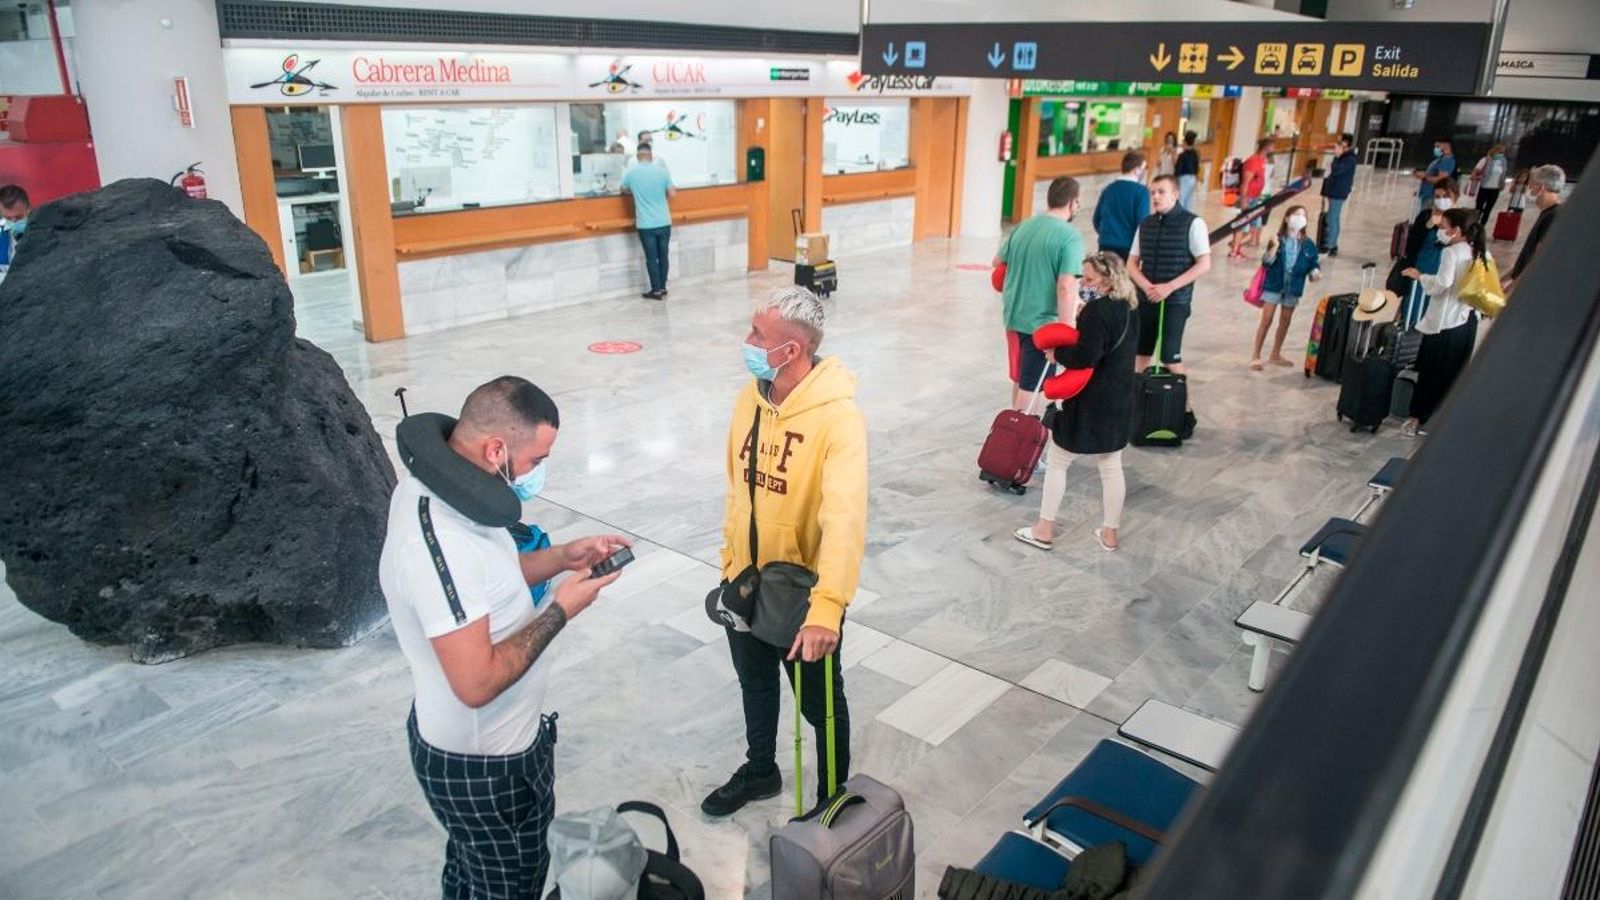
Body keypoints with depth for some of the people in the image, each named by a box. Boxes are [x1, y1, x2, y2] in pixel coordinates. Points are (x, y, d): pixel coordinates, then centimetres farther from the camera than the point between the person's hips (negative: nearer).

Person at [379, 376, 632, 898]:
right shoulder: (436, 542, -36)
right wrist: (560, 611, -24)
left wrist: (561, 558, -3)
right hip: (484, 764, -9)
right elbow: (477, 683, -34)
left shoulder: (432, 482, -6)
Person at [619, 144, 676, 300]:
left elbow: (625, 191, 13)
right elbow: (672, 194, 0)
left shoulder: (630, 173, -5)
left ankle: (656, 290, 8)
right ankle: (663, 288, 20)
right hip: (664, 222, 2)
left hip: (646, 224, -2)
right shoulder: (662, 172, -5)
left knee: (651, 258, 5)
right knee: (663, 256, 12)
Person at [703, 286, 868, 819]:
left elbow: (844, 518, -37)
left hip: (803, 595, -6)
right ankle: (760, 772, 52)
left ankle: (833, 797, 40)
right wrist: (729, 561, 12)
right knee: (755, 685, 27)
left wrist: (827, 607, -46)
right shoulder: (749, 399, -3)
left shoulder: (838, 418, -27)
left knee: (820, 703, 16)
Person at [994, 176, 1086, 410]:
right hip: (1042, 322, -7)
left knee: (1018, 380, 22)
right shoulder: (1070, 236, -14)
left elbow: (998, 262, 20)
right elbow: (1066, 287, -23)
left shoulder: (1023, 226, 6)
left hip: (1014, 316, 7)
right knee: (1030, 386, 2)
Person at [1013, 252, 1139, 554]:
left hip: (1089, 403, -8)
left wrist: (1057, 351, -10)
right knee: (1111, 467, 15)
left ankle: (1045, 529, 14)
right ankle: (1110, 532, 24)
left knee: (1057, 462, 6)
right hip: (1119, 401, 8)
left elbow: (1084, 357, -27)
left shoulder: (1097, 311, -21)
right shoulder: (1129, 308, 7)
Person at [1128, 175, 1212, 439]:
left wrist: (1169, 287, -18)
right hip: (1145, 299, 5)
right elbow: (1132, 263, 8)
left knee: (1171, 358, -8)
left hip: (1176, 302, -5)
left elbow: (1204, 264, -10)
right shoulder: (1145, 225, 8)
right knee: (1141, 354, 10)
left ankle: (1187, 412, 4)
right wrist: (1148, 287, -11)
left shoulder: (1192, 223, -7)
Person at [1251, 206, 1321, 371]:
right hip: (1273, 285, -3)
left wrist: (1316, 273, -16)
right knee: (1266, 320, -3)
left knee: (1285, 322, 13)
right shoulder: (1277, 240, -8)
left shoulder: (1308, 244, -1)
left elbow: (1313, 264, 5)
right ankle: (1255, 356, 4)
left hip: (1293, 289, 3)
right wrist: (1274, 247, -28)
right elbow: (1266, 262, -14)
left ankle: (1275, 355, 27)